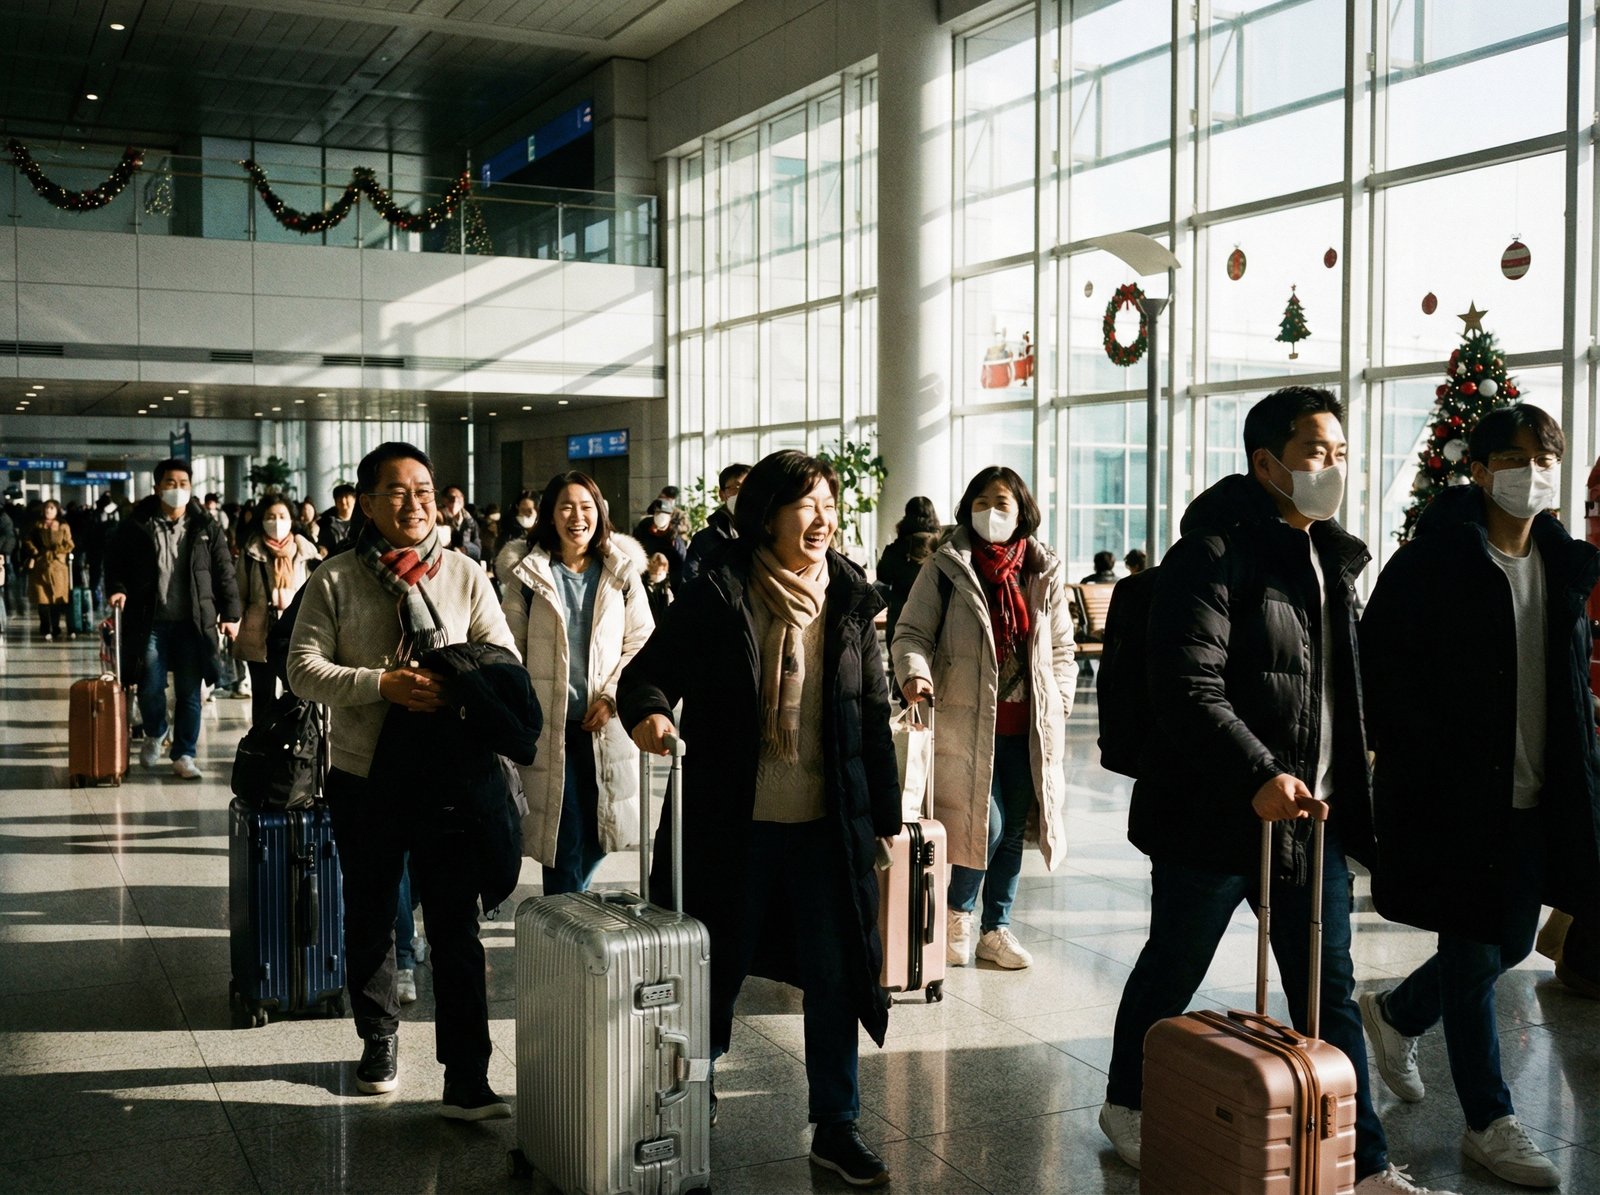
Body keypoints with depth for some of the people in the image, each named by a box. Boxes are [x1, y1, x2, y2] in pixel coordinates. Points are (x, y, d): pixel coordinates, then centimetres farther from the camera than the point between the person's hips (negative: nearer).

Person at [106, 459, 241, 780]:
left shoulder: (206, 527, 4)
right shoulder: (138, 525, 2)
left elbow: (224, 572, 5)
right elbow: (115, 561, 11)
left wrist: (229, 614, 0)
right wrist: (117, 589, -8)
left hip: (193, 622, 0)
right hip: (151, 622, 0)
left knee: (189, 693, 4)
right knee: (150, 688, 1)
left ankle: (184, 756, 15)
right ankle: (155, 734, 32)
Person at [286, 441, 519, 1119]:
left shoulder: (465, 575, 2)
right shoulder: (335, 581, -2)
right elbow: (304, 669, -8)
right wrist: (384, 685, -22)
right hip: (364, 777, 1)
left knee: (457, 929, -3)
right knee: (369, 922, 17)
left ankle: (467, 1081, 0)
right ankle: (379, 1040, 38)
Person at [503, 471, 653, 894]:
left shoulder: (621, 574, 7)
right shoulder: (528, 576, 3)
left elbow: (641, 642, 5)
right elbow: (511, 654, 4)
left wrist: (612, 696, -7)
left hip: (606, 725, 2)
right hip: (548, 725, -2)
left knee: (598, 833, 8)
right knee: (564, 839, -3)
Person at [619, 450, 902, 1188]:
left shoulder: (850, 602, 2)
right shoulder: (716, 596, -7)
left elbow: (874, 715, 5)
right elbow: (648, 671, -4)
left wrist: (886, 817, 5)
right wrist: (648, 710, -28)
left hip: (828, 826, 2)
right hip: (734, 824, -2)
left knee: (835, 976, 7)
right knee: (717, 970, 12)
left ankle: (835, 1127, 23)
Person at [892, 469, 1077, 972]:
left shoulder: (1044, 572, 8)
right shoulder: (946, 568, -4)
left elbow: (1061, 647, 16)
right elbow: (912, 633, -5)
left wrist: (1061, 701, 6)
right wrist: (915, 672, -25)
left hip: (1026, 727, 4)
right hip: (969, 721, -4)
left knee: (1011, 831, 12)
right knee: (982, 825, -7)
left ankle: (996, 929, 26)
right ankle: (958, 911, 20)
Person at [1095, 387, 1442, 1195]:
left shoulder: (1331, 560, 13)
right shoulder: (1216, 554, -14)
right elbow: (1187, 686, -23)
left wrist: (1349, 792, 14)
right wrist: (1259, 776, -30)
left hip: (1311, 815, 7)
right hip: (1216, 816, -7)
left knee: (1329, 992, 10)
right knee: (1172, 973, 11)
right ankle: (1125, 1105, 33)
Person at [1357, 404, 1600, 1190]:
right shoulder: (1432, 562, -11)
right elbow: (1379, 668, -11)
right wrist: (1415, 760, -15)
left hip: (1534, 794, 7)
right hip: (1453, 793, -6)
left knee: (1511, 943, 16)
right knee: (1473, 954, 3)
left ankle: (1395, 1014, 41)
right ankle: (1489, 1122, 17)